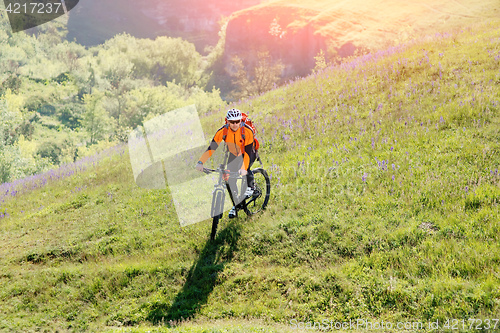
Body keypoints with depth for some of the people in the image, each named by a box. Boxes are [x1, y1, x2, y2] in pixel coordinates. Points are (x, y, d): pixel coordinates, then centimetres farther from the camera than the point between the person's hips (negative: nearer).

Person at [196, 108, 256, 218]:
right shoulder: (222, 132, -24)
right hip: (234, 155, 3)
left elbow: (248, 151, -35)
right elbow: (211, 148, -25)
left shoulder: (247, 131, -31)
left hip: (248, 154, -3)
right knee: (231, 178, -8)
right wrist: (200, 162, -38)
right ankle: (235, 206, 8)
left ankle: (250, 187, 2)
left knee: (244, 169, -31)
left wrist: (244, 168, -49)